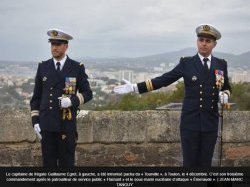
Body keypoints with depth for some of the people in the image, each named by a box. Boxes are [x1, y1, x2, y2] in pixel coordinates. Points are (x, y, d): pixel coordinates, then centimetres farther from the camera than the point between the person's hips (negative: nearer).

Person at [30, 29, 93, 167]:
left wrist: (72, 101, -15)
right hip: (46, 125, 2)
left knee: (66, 163, 3)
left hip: (67, 125, -2)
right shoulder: (43, 67, 7)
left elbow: (87, 93, 4)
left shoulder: (77, 68, 1)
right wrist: (35, 121, 3)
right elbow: (36, 97, 11)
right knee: (48, 163, 5)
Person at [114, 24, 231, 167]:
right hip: (190, 122, -2)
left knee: (206, 163, 7)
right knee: (190, 163, 1)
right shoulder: (187, 63, 1)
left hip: (210, 123, 2)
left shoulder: (221, 64, 7)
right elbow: (164, 80, -2)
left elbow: (227, 88, 18)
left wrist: (224, 95, -7)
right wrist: (135, 87, -9)